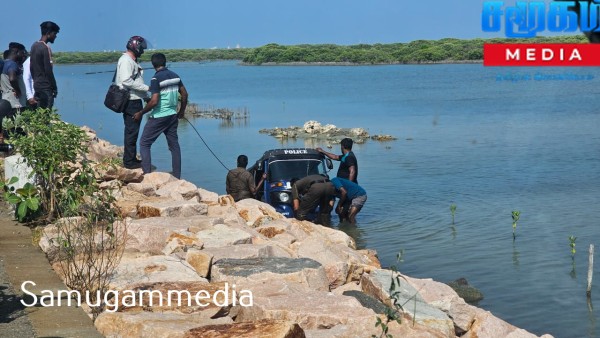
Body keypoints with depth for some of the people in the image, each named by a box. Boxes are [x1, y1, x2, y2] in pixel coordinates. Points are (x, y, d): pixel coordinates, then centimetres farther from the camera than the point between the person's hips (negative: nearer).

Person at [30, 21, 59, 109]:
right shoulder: (45, 48, -15)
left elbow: (31, 67, 17)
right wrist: (54, 87, -11)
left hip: (37, 85, 9)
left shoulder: (34, 46, 11)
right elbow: (48, 70, -17)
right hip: (45, 87, -9)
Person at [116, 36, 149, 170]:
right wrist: (147, 88, -19)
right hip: (131, 102, -10)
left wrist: (146, 96, 19)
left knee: (133, 131, 14)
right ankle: (129, 161, -3)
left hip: (135, 101, 10)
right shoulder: (126, 60, -13)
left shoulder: (132, 61, 19)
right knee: (131, 131, -7)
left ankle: (131, 159, 21)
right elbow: (127, 81, -24)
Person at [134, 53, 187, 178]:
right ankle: (177, 176, 14)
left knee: (144, 143, 3)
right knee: (174, 145, 12)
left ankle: (147, 174, -5)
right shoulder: (175, 76, 5)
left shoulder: (156, 79, -15)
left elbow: (154, 101, -21)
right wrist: (181, 111, 23)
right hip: (173, 115, 7)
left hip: (159, 117, -7)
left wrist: (140, 113, -10)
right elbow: (184, 94, 10)